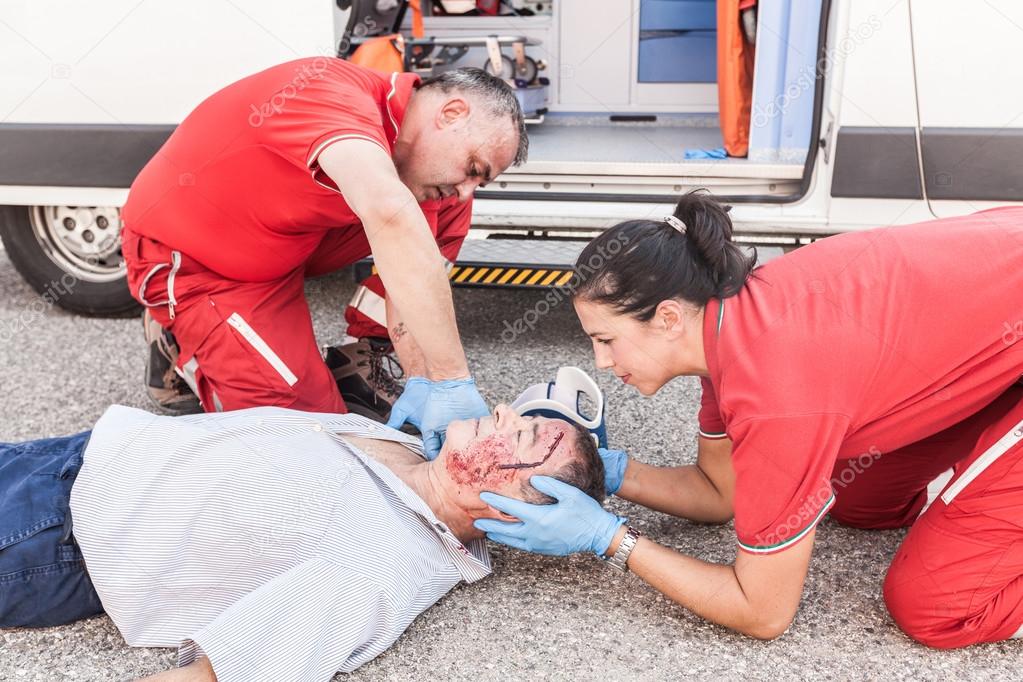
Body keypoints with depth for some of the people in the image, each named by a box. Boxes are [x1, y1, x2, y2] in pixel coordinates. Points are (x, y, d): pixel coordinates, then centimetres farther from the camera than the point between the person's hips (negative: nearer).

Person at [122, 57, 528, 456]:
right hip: (186, 258, -7)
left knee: (449, 213, -5)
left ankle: (358, 364, 4)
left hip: (285, 243, 7)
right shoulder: (337, 96, -33)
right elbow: (391, 216, -50)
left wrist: (422, 380, -26)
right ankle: (180, 346, 12)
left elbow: (411, 277, -10)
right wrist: (451, 380, -53)